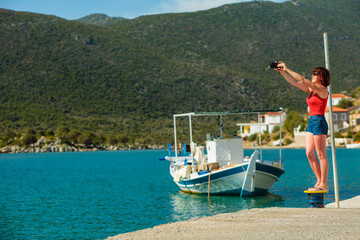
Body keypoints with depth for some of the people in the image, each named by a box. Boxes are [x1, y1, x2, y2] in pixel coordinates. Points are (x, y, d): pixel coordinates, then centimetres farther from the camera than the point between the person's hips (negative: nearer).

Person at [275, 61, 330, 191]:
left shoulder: (322, 90, -9)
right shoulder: (311, 90, 15)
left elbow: (303, 80, -17)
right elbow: (295, 82, 16)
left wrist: (287, 69, -14)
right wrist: (282, 71, 9)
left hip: (319, 122, -9)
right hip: (311, 122, 9)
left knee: (321, 155, -5)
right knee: (309, 154, 5)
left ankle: (324, 184, -1)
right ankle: (320, 181, 13)